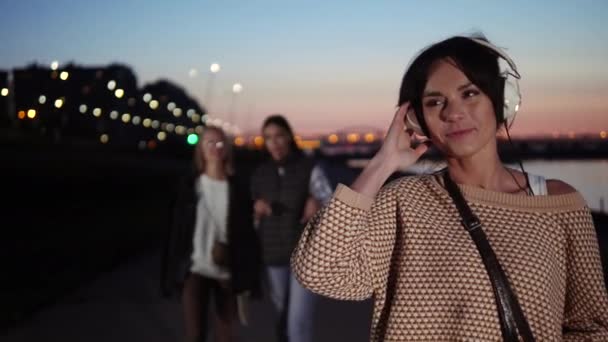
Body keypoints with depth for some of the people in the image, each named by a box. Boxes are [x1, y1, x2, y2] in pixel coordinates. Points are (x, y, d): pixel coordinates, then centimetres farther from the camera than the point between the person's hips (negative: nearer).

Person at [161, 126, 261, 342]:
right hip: (195, 269, -1)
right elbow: (177, 228, 1)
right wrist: (173, 272, -3)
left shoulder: (238, 188, 1)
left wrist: (247, 277, -2)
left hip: (227, 271, 1)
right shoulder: (190, 185, 0)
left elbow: (247, 233, 1)